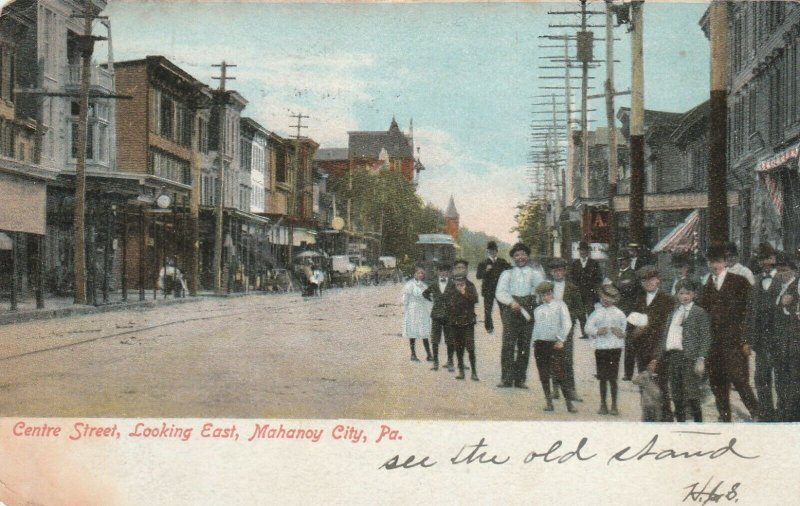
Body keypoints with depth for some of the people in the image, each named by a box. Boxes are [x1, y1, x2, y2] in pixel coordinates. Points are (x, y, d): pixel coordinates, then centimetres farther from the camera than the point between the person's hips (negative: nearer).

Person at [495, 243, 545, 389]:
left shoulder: (536, 274, 17)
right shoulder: (507, 274, 14)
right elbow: (500, 292, 2)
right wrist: (511, 302, -15)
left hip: (528, 312, 1)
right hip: (510, 311, -1)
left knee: (524, 346, 0)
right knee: (508, 344, -10)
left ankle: (520, 379, 4)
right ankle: (506, 378, -10)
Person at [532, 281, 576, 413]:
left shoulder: (559, 305, 4)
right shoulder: (538, 309, 19)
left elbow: (567, 324, -3)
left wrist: (561, 339, -10)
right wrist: (535, 342, 10)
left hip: (555, 344, -5)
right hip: (540, 344, 5)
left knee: (559, 374, -12)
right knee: (543, 376, 3)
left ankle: (569, 403, -9)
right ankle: (549, 402, 9)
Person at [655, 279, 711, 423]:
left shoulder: (699, 312, 2)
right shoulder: (674, 313, 19)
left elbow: (705, 338, -5)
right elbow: (666, 337, 18)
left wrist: (701, 359, -14)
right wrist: (659, 359, 12)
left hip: (689, 357, -5)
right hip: (671, 356, 5)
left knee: (691, 397, -8)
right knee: (677, 397, 7)